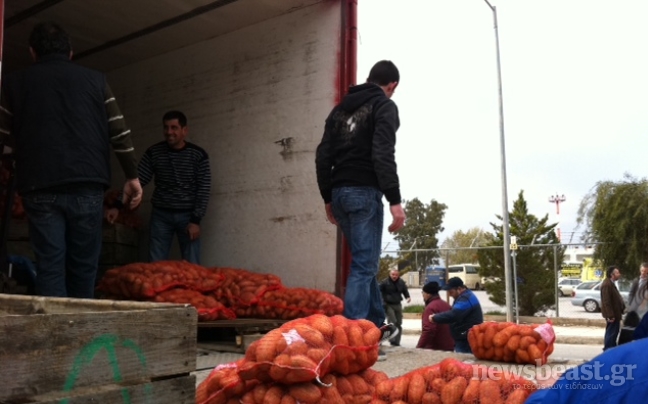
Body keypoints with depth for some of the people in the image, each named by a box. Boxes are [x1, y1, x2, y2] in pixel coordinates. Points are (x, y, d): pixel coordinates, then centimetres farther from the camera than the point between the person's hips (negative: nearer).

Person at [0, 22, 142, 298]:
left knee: (49, 266, 1)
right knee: (83, 266, 8)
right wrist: (132, 176, 11)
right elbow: (120, 133, 6)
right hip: (87, 186, 0)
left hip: (40, 188, 0)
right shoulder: (95, 80, 10)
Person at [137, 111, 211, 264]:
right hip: (160, 214, 2)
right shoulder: (153, 152, 2)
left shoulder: (198, 155, -3)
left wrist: (196, 220, -11)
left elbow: (204, 189, -5)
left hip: (187, 215, -1)